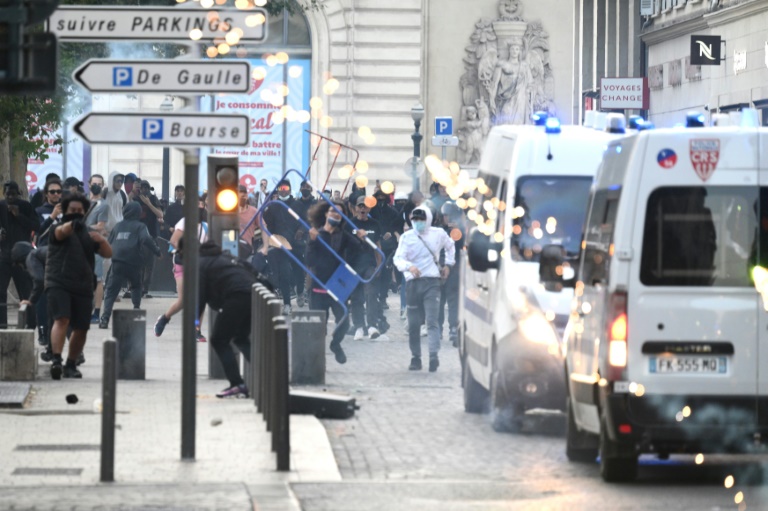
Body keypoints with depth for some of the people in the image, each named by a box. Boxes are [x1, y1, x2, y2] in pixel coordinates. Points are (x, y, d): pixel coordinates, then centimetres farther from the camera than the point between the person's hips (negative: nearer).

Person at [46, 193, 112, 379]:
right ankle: (56, 360, -32)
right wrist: (72, 224, -46)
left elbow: (108, 253, 11)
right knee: (62, 320, -23)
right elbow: (61, 231, -23)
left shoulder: (88, 234, 19)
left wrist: (101, 240, -11)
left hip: (83, 287, 5)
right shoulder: (60, 229, 4)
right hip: (58, 283, -5)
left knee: (81, 329, 4)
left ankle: (71, 365, 20)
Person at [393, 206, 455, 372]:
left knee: (432, 321, -14)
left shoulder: (438, 234, 7)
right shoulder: (406, 237, 2)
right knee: (413, 324, 4)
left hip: (432, 282, -1)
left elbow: (450, 246, 28)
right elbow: (398, 258, -10)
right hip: (413, 282, 1)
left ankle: (434, 355, -24)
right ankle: (415, 357, 13)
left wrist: (448, 265, 20)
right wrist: (409, 266, -30)